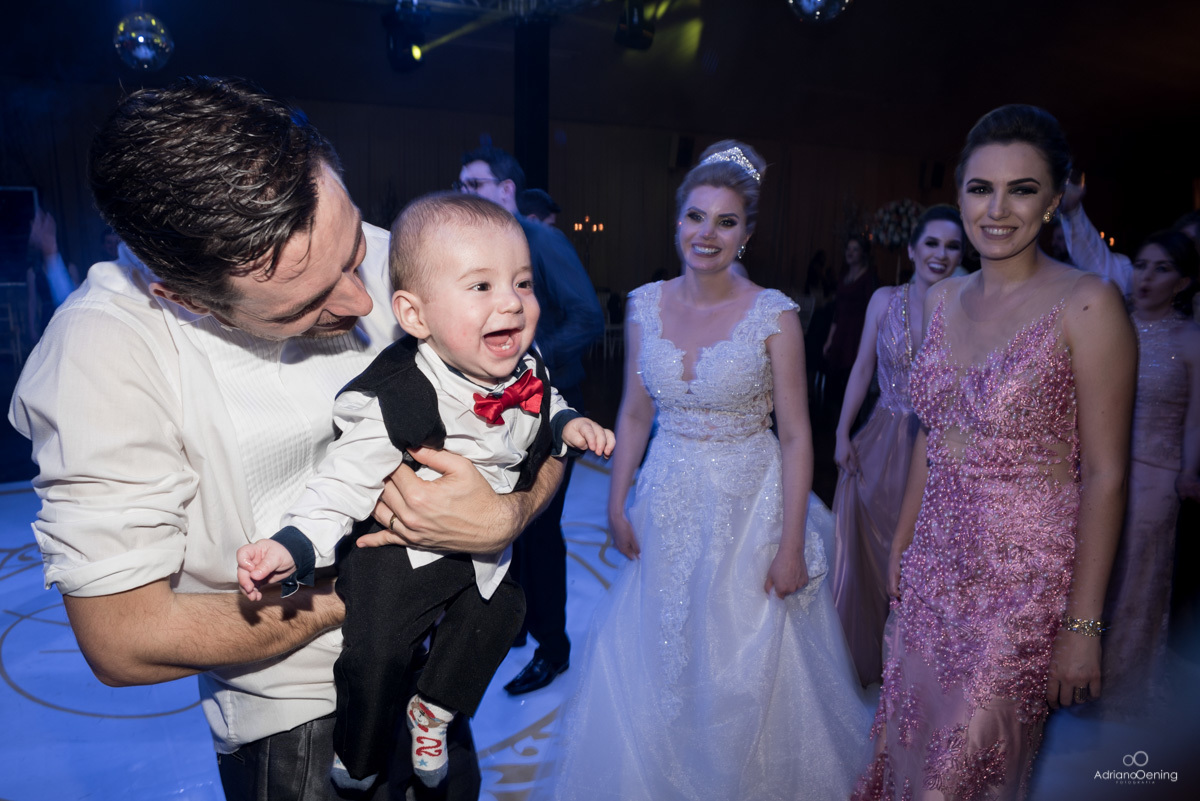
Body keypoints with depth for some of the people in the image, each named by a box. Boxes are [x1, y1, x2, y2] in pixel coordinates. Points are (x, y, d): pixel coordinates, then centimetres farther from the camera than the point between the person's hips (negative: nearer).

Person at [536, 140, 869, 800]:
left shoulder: (774, 315, -12)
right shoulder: (644, 305, -1)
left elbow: (796, 435, -10)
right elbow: (634, 414, 6)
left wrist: (792, 544, -11)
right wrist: (617, 504, 3)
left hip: (750, 508, -3)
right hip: (667, 505, 4)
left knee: (747, 674, 11)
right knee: (654, 669, 16)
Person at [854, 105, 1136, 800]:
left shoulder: (1086, 304, -14)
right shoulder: (944, 299, 3)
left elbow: (1104, 476, -14)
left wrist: (1083, 625, -13)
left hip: (1024, 578, -5)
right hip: (935, 566, 5)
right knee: (910, 736, 20)